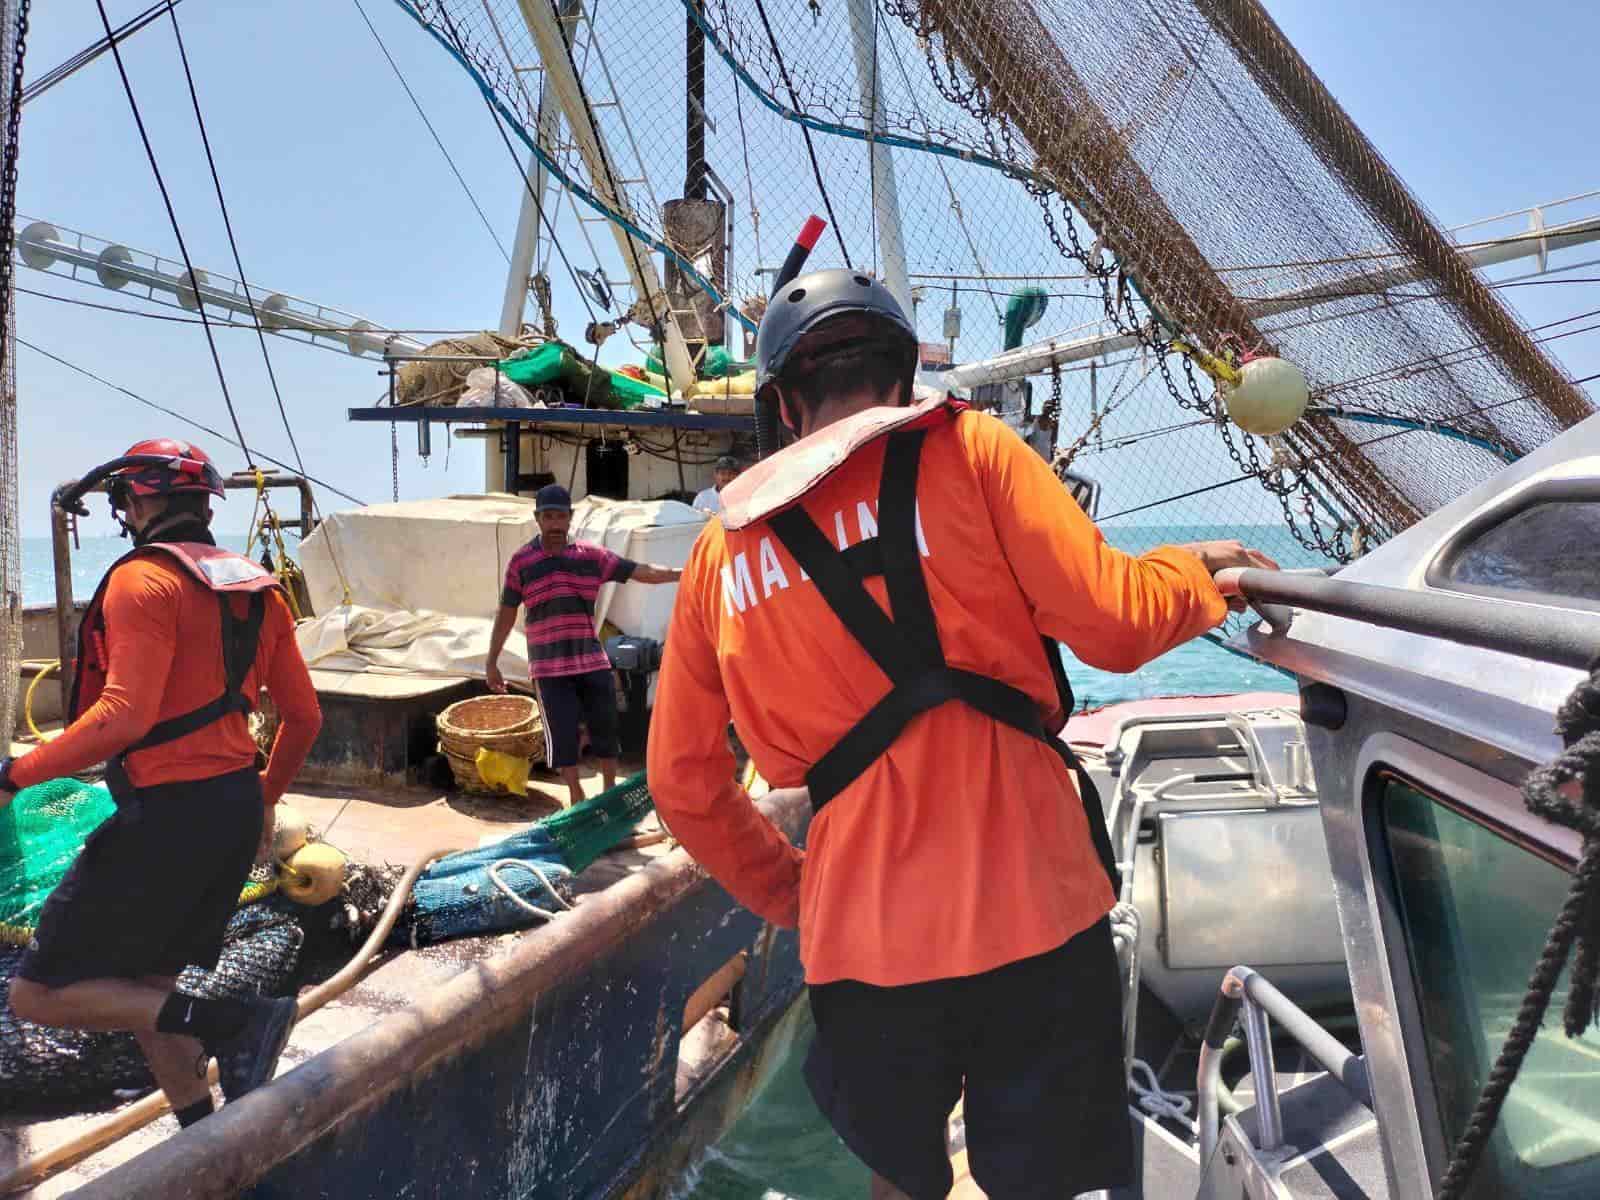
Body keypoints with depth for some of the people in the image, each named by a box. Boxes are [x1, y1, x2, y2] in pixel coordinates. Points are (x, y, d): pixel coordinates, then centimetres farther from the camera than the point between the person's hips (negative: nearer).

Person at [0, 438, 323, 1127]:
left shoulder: (143, 578, -11)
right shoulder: (259, 588, 12)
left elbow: (125, 714, -23)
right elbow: (304, 717, 13)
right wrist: (262, 803, 25)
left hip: (166, 814, -8)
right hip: (236, 811, 8)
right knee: (146, 992, 21)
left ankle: (229, 1019, -12)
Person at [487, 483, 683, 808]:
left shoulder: (592, 555, 1)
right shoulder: (521, 562, -2)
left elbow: (642, 572, -3)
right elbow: (506, 614, 4)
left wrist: (685, 573, -14)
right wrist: (492, 663, 6)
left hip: (592, 660, 2)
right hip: (550, 668, -2)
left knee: (606, 729, 9)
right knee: (562, 734, 2)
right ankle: (577, 798, 21)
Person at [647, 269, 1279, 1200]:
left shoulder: (720, 548, 8)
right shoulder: (967, 451, -1)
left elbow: (684, 784, 10)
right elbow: (1114, 624, -9)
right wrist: (1200, 570, 11)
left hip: (857, 937, 3)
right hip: (1029, 905, -2)